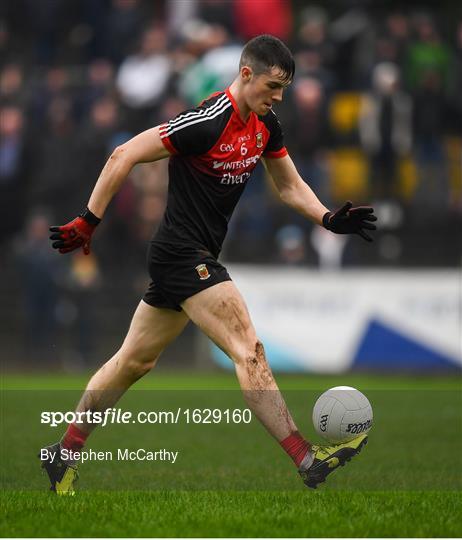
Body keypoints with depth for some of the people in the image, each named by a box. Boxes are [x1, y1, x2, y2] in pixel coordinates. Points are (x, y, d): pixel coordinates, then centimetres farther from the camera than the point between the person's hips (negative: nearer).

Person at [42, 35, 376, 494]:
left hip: (194, 257, 10)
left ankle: (64, 453, 27)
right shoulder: (208, 121, -22)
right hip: (184, 253, -10)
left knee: (135, 360, 17)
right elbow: (124, 157, -19)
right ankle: (307, 461, -16)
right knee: (249, 350, -14)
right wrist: (87, 222, -16)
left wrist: (328, 219, 1)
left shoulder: (265, 124, 5)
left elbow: (289, 185, 18)